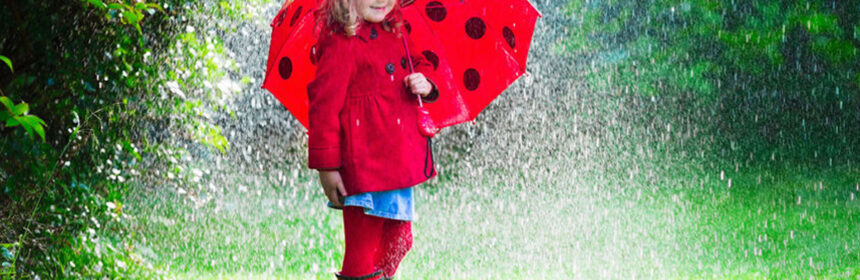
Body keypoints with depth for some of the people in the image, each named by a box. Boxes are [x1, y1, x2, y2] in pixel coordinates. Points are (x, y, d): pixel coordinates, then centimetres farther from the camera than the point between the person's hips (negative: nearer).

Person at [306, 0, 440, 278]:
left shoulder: (397, 33, 9)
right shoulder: (340, 44, -15)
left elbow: (420, 65, 25)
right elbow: (324, 105, -15)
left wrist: (425, 84, -1)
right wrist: (327, 166, -16)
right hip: (365, 168, -8)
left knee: (399, 242, 19)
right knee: (363, 248, -3)